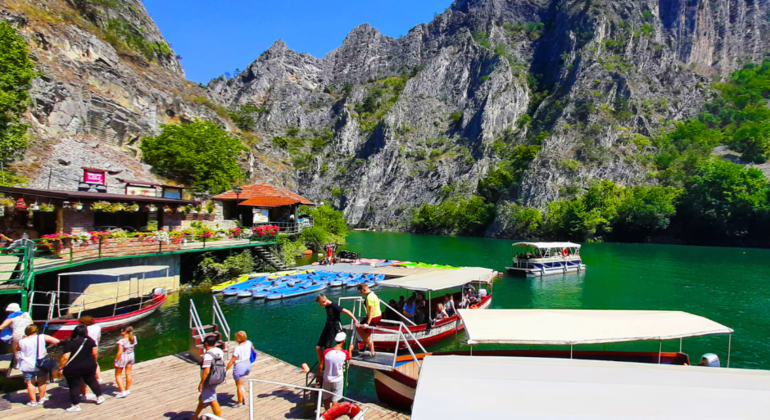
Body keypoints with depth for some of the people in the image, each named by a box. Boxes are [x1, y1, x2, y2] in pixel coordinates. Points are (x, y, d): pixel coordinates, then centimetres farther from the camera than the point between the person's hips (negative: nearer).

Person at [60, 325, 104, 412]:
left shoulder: (69, 343, -12)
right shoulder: (90, 341, -3)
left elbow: (65, 357, -16)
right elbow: (94, 353, 0)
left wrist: (61, 368, -5)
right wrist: (94, 362, 16)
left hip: (72, 369, -3)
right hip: (89, 366, 3)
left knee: (74, 386, 10)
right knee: (92, 381, 20)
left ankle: (76, 405, 14)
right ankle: (100, 397, 28)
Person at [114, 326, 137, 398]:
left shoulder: (121, 341, -25)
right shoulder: (133, 338, -8)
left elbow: (119, 352, -24)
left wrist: (116, 360, -11)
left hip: (122, 357, -6)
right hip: (131, 356, 6)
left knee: (118, 375, 11)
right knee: (128, 373, 19)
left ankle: (122, 392, 9)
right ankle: (127, 389, 32)